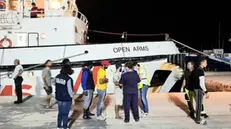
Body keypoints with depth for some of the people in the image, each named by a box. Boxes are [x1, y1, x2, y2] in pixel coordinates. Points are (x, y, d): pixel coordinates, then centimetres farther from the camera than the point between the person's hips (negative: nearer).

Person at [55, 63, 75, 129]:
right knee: (65, 113, 7)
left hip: (59, 97, 6)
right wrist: (73, 99, -6)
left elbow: (56, 87, 6)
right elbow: (70, 90, -17)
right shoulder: (68, 79, -20)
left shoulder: (57, 77, -1)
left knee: (60, 112, 18)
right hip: (66, 98, -6)